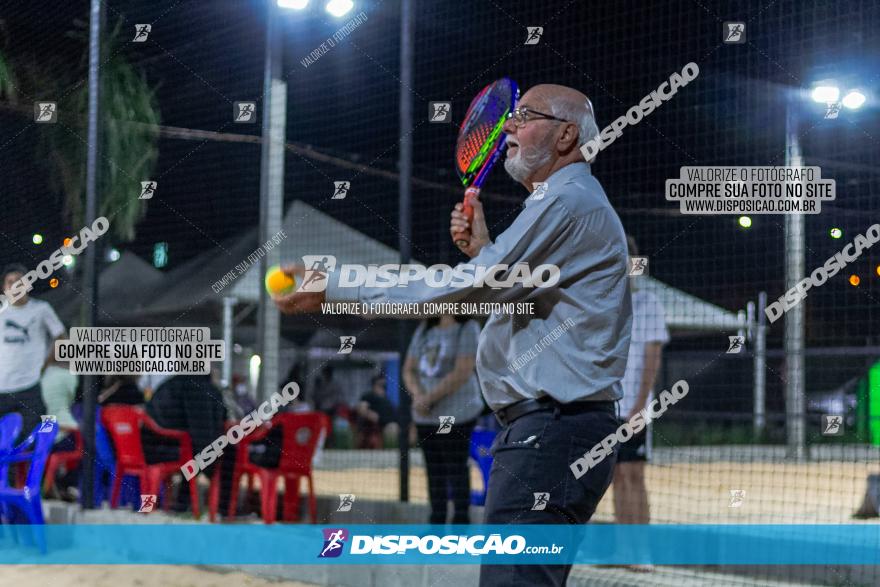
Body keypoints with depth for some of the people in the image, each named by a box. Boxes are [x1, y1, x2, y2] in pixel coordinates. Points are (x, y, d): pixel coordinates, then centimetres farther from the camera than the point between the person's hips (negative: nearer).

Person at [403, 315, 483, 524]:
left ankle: (461, 519, 0)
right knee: (434, 468, 10)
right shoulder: (425, 329, 13)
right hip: (425, 415, 6)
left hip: (457, 413, -6)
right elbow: (409, 369, 14)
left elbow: (462, 373, -15)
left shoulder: (468, 329, -7)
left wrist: (429, 398, -15)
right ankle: (437, 518, 17)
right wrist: (418, 395, -7)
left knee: (456, 468, -5)